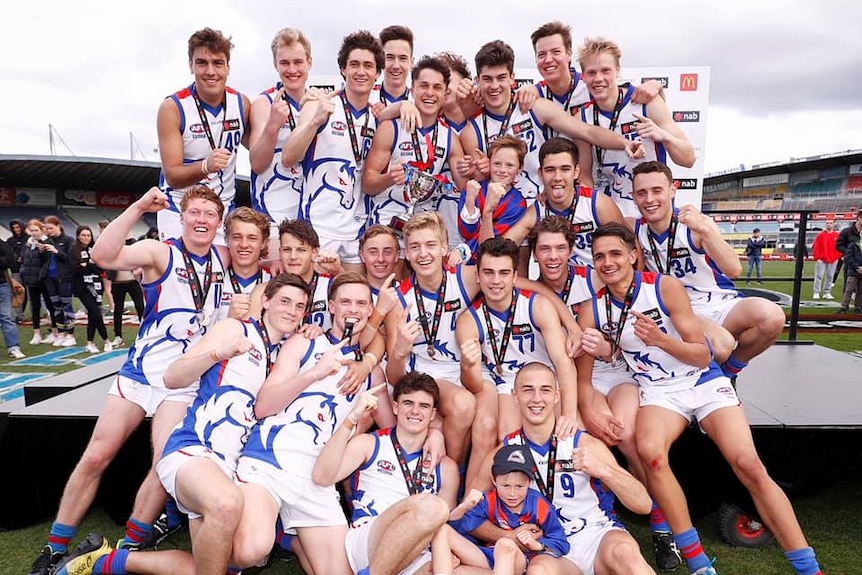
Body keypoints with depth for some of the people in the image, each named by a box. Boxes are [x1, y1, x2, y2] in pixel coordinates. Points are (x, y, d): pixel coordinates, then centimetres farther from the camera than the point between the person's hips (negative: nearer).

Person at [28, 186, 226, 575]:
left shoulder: (223, 259, 6)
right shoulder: (160, 252, -6)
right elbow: (103, 256, -24)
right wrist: (139, 207, -27)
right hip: (140, 370, -1)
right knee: (94, 458, 2)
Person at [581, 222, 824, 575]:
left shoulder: (665, 286, -13)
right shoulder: (592, 310, -6)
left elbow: (703, 356, -11)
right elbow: (582, 374, 1)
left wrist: (660, 339, -28)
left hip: (704, 382, -1)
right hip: (658, 391, 1)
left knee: (749, 465, -17)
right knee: (649, 450, -29)